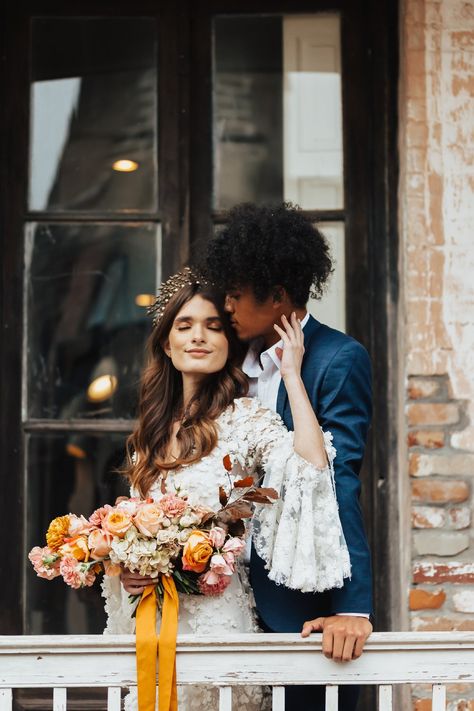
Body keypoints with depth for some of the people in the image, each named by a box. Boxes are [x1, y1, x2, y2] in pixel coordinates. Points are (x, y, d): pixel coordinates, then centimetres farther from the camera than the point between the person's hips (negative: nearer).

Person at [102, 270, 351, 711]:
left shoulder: (244, 418, -8)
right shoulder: (154, 430, 11)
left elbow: (311, 462, -28)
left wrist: (291, 372, -20)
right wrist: (125, 570, -3)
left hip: (216, 613, -6)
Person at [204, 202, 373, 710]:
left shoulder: (339, 360, -10)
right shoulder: (243, 362, 11)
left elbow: (340, 482, -18)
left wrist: (353, 607, -23)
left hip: (307, 607, -6)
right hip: (248, 597, 6)